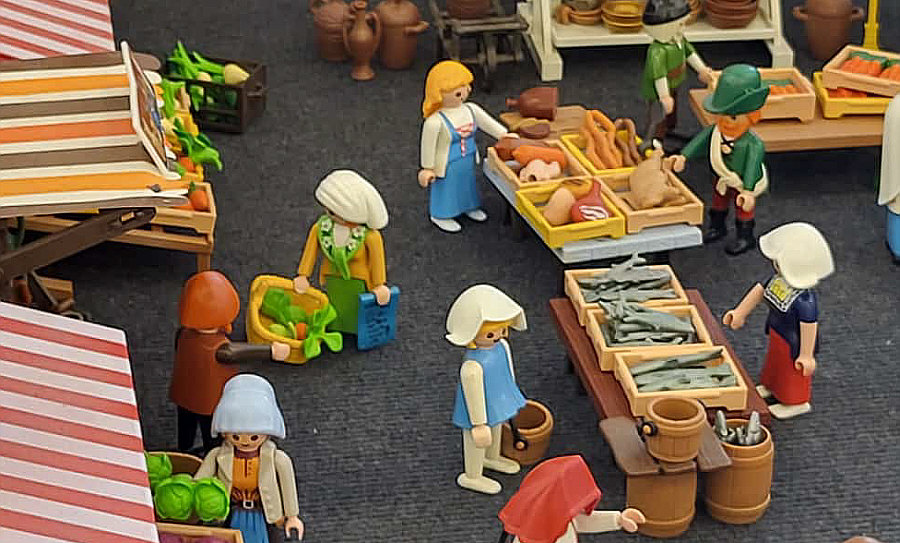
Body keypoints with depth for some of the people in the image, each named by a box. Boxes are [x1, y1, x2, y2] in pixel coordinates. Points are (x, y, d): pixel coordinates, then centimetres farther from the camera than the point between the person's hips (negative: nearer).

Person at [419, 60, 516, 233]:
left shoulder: (471, 110, -11)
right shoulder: (435, 122, -30)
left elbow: (486, 122, 5)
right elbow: (428, 146, -20)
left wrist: (503, 134, 3)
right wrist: (427, 168, -12)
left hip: (468, 161, 7)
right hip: (447, 165, -6)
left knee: (467, 183, 26)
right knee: (447, 188, 13)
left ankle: (470, 207, 51)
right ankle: (441, 216, 36)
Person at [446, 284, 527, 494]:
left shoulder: (501, 346, -15)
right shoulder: (473, 366, -40)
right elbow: (474, 395, -28)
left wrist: (510, 398, 20)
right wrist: (479, 424, -18)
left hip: (497, 404, 8)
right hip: (483, 411, -8)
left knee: (495, 430, 33)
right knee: (478, 440, 16)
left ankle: (492, 458, 62)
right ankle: (472, 477, 41)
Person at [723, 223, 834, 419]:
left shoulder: (804, 299, -42)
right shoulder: (778, 279, -18)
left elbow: (809, 325, -32)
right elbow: (761, 290, -2)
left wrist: (806, 355, -22)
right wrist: (740, 313, 7)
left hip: (794, 343, -7)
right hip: (777, 334, 7)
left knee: (792, 371, 19)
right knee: (774, 360, 32)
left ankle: (797, 402, 45)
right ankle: (770, 385, 60)